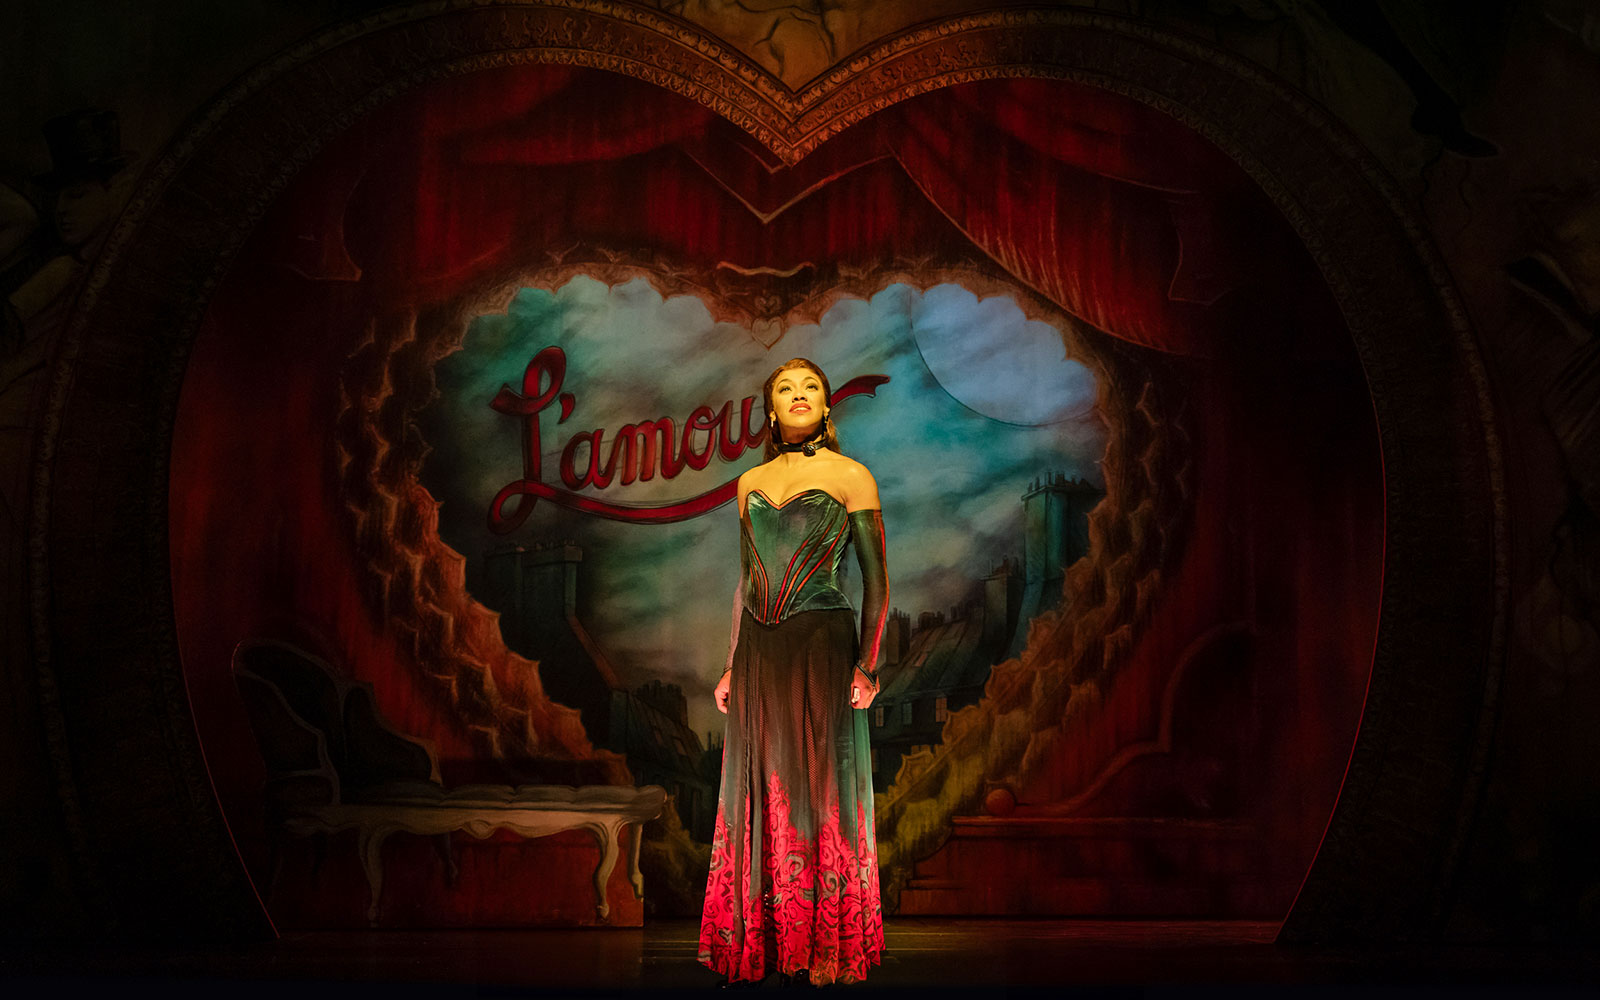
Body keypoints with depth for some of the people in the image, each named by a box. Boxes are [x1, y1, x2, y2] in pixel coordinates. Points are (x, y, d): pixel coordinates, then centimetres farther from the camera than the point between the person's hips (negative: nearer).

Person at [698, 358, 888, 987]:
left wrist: (867, 666, -9)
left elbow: (876, 580, -2)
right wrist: (731, 666, 14)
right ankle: (759, 946, 16)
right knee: (759, 792, 6)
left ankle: (826, 952, 7)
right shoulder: (751, 482, 15)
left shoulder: (849, 476, 1)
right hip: (758, 651, 5)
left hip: (822, 648, -4)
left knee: (819, 791, -2)